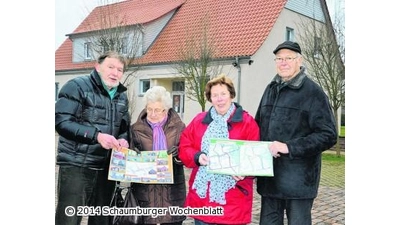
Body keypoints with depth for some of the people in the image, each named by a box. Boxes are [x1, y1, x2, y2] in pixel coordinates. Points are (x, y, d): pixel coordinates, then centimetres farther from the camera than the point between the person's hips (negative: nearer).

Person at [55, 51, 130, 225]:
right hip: (77, 166, -6)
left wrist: (123, 139, -3)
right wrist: (97, 136, -24)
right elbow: (62, 121, -15)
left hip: (107, 168, 6)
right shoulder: (77, 86, -5)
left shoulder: (121, 96, 16)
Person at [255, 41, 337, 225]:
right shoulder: (271, 89, 13)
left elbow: (328, 135, -13)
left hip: (298, 180, -6)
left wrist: (290, 147, -20)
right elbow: (259, 126, 21)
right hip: (269, 177, 6)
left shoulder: (313, 92, -8)